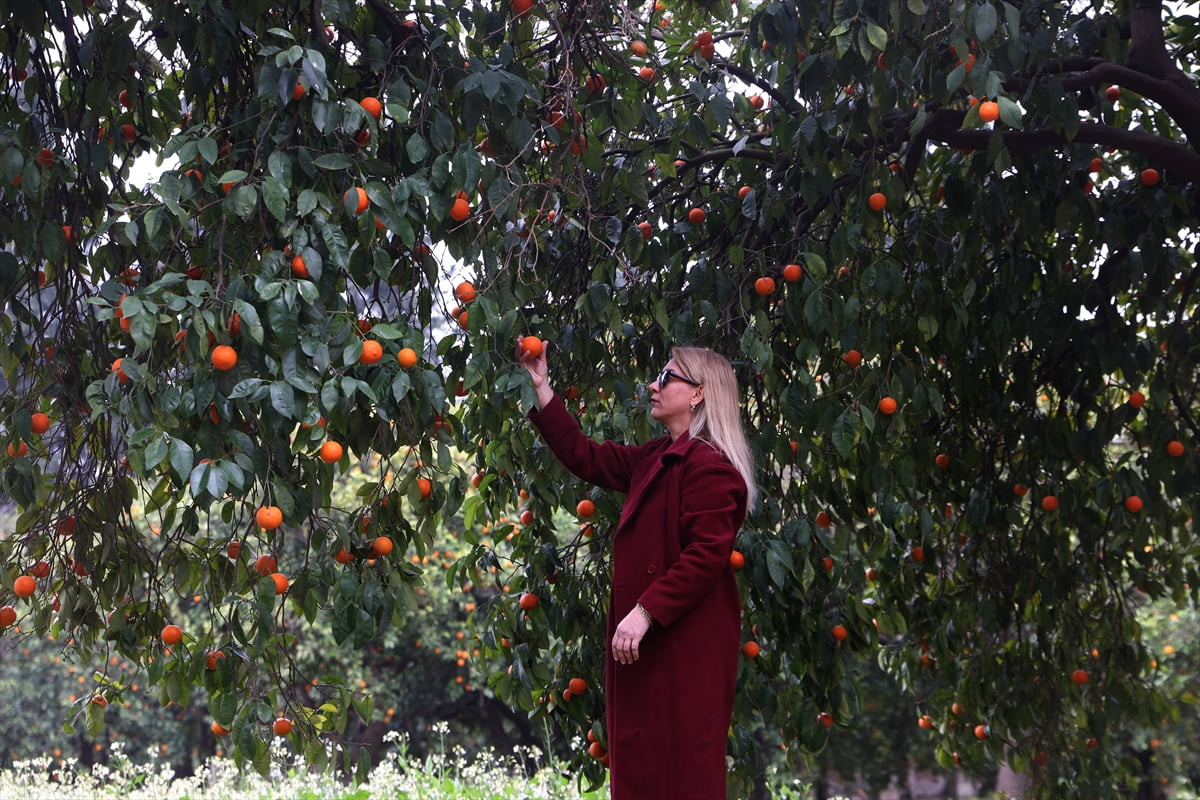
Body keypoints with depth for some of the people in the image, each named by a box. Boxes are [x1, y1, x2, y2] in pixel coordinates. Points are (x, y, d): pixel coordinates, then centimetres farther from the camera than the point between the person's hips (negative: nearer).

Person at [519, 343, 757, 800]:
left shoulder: (709, 466, -16)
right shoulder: (657, 458, 15)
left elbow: (705, 556, -23)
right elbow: (584, 457, 21)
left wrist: (645, 613, -24)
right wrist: (541, 389, 19)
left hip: (685, 644, -10)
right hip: (649, 637, 10)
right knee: (641, 762, 14)